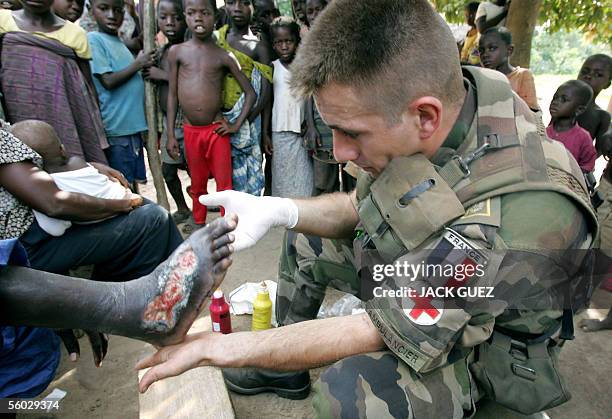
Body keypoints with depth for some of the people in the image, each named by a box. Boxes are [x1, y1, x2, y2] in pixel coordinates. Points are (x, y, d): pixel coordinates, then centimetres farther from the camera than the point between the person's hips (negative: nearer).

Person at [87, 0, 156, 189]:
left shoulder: (119, 42, 16)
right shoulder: (93, 40, -7)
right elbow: (108, 81, -14)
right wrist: (138, 64, -8)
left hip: (133, 125, 8)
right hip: (115, 129, -8)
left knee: (134, 183, 15)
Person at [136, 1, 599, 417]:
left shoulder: (515, 212, -40)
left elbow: (377, 332, -33)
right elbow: (359, 206, -3)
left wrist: (217, 347, -26)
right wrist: (278, 210, -21)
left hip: (482, 339, -7)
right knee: (305, 240, 13)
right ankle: (283, 369, 26)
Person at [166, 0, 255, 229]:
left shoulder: (224, 56, -1)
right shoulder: (176, 52, 3)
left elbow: (250, 92, 2)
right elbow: (172, 94, 5)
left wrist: (237, 125, -4)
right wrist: (170, 135, 2)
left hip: (216, 130, -1)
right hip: (190, 131, 2)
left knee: (224, 184, 4)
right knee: (197, 185, 15)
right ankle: (199, 226, 31)